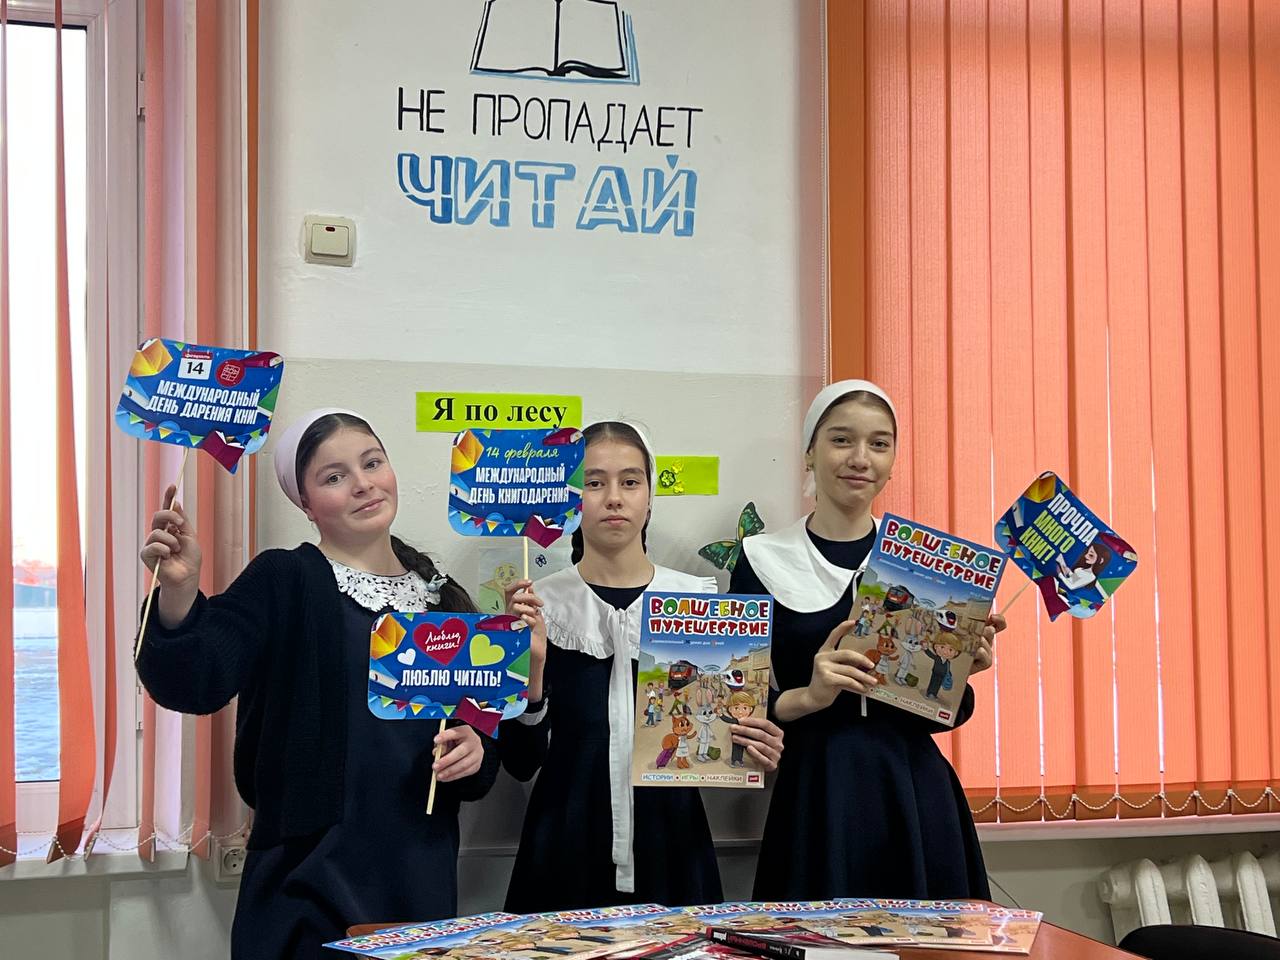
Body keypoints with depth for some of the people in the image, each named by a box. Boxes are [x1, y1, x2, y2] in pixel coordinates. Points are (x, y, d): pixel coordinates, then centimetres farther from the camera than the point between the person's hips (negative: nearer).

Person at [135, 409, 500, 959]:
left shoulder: (444, 600, 10)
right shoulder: (283, 582, -5)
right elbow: (192, 685, -20)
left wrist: (475, 751, -5)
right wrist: (178, 591, -37)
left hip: (422, 882, 5)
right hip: (314, 884, -5)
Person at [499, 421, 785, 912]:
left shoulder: (698, 599, 1)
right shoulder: (540, 605, -2)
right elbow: (521, 762, -5)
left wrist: (753, 749, -10)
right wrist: (530, 665, -19)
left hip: (673, 852, 1)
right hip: (569, 855, -1)